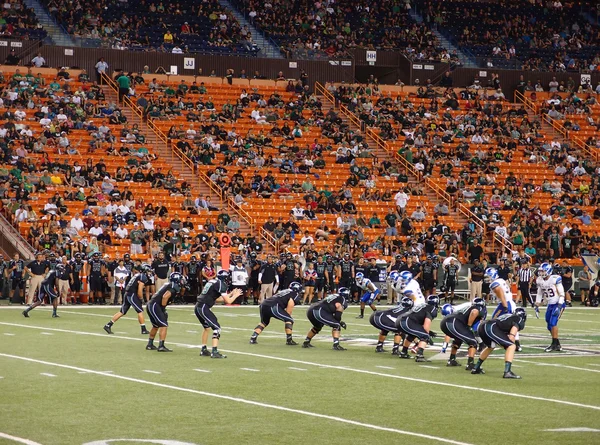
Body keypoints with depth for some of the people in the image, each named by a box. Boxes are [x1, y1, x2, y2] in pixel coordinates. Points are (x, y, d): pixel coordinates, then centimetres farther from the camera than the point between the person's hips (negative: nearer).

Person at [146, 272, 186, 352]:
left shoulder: (168, 285, 17)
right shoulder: (173, 287, -10)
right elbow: (165, 297, -23)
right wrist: (163, 309, -14)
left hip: (150, 306, 10)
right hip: (154, 306, -10)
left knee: (156, 326, 23)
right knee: (164, 325, -10)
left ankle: (150, 345, 34)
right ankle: (161, 346, -15)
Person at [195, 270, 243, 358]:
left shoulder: (212, 281, 18)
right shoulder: (221, 284, -8)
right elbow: (228, 301, -8)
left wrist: (231, 294, 32)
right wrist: (235, 295, 11)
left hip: (198, 307, 9)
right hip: (203, 308, -9)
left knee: (207, 327, 25)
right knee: (217, 328, -6)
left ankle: (203, 350, 31)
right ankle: (214, 352, -13)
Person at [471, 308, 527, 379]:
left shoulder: (507, 316, 33)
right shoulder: (519, 320, 11)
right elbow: (511, 336, -4)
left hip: (481, 326, 9)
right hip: (490, 328, -9)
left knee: (491, 346, 35)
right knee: (511, 346, -3)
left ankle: (476, 368, 41)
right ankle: (507, 372, -15)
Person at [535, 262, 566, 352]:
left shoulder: (555, 279, -19)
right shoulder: (540, 280, 2)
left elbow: (562, 294, -17)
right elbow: (539, 294, 16)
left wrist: (559, 307, -24)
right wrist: (537, 306, 10)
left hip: (558, 304, -7)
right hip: (550, 304, 7)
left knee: (553, 323, -18)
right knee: (549, 325, 7)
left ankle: (554, 344, -11)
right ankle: (557, 345, 18)